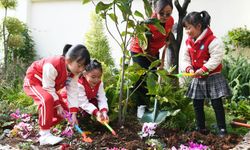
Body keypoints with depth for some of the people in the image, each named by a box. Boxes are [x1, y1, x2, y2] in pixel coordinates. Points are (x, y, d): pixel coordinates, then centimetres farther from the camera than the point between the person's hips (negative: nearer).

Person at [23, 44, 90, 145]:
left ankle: (44, 129, 21)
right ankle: (44, 135, -28)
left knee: (63, 110, 2)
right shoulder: (53, 66, -38)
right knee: (47, 99, -37)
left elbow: (72, 91, -13)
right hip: (32, 82, -8)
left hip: (49, 87, 8)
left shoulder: (74, 72, -13)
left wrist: (73, 113, -18)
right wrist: (57, 104, -26)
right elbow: (48, 88, -31)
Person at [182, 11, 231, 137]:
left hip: (212, 77, -7)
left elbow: (216, 58, -23)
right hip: (197, 79, 7)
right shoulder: (189, 42, 4)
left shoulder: (212, 41, -19)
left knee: (217, 104, 1)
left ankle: (222, 129, 12)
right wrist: (189, 68, -12)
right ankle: (201, 128, 22)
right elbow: (186, 58, 7)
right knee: (197, 104, 9)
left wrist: (203, 69, -28)